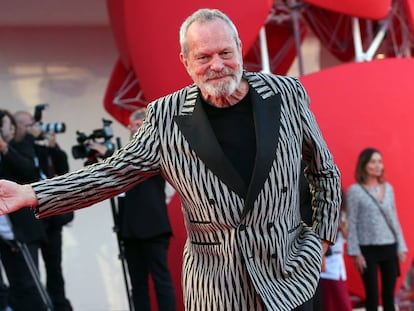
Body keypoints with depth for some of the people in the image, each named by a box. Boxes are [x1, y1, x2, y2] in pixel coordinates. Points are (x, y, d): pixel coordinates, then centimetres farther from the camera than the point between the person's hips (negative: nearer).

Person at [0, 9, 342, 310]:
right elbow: (113, 173, 1)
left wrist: (322, 238, 7)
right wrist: (31, 194, -9)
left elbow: (325, 171, 10)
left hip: (289, 276, 1)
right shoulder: (166, 119, -6)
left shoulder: (287, 94, -2)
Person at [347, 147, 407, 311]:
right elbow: (351, 223, -6)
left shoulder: (388, 188, 10)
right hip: (368, 249, -4)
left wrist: (401, 246, 8)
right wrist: (355, 252, -10)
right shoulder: (355, 190, -4)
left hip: (390, 247, 4)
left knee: (389, 293, 8)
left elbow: (394, 219, 13)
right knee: (372, 295, 0)